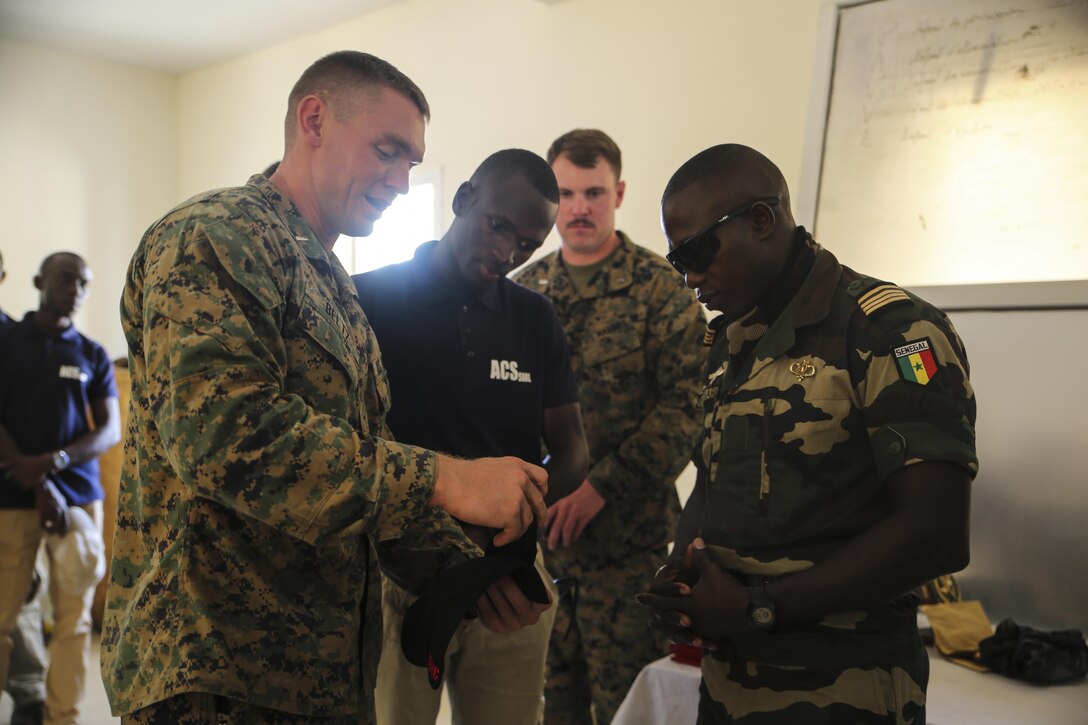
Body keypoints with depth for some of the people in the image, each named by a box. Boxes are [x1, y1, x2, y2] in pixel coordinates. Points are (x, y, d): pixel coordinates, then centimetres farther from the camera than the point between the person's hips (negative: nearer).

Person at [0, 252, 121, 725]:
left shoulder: (93, 355, 10)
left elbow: (111, 431, 5)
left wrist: (53, 461, -13)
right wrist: (40, 486, -10)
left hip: (80, 497, 2)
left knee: (73, 617, 1)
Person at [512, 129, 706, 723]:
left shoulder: (660, 289, -4)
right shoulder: (523, 289, 10)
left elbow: (686, 404, -11)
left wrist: (601, 486, -17)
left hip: (625, 534, -4)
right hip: (533, 529, 4)